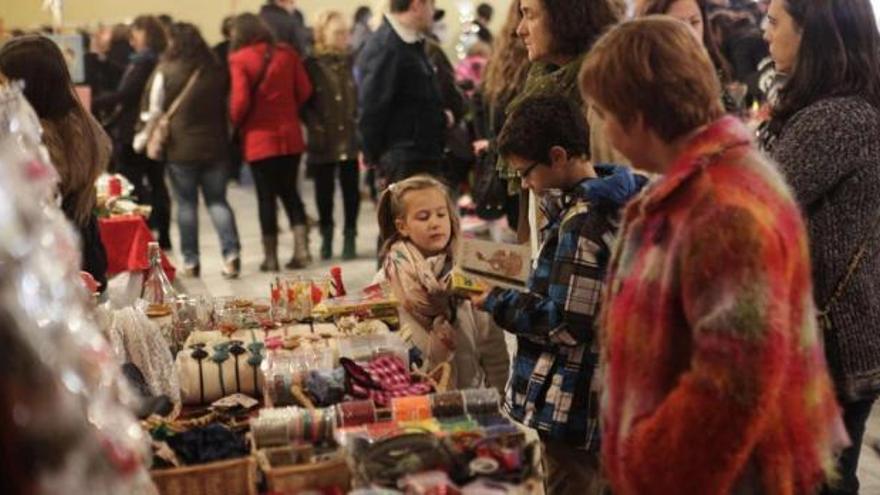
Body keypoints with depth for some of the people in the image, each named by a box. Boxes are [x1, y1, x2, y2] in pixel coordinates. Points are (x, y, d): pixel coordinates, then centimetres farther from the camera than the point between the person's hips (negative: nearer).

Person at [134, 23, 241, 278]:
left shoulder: (166, 71, -7)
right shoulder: (217, 70, 0)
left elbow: (155, 111, -2)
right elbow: (228, 106, 9)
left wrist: (143, 137, 12)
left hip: (180, 147, -2)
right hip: (215, 145, 2)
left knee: (186, 204, 7)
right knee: (217, 201, 10)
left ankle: (190, 261, 10)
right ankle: (231, 252, -4)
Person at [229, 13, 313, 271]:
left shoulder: (240, 59, -9)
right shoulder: (287, 53, 3)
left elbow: (240, 101, -14)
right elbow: (304, 90, 3)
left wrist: (235, 122, 4)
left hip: (259, 138, -3)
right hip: (290, 136, 4)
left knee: (266, 196, 4)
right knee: (290, 192, 15)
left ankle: (270, 257, 9)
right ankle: (301, 250, 7)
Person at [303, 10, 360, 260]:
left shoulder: (352, 61, 6)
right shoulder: (311, 65, -1)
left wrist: (360, 125, -6)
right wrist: (314, 126, -11)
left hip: (351, 139, 1)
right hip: (323, 142, -1)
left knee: (351, 190, 4)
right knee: (324, 191, 8)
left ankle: (349, 237, 18)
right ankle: (326, 237, 25)